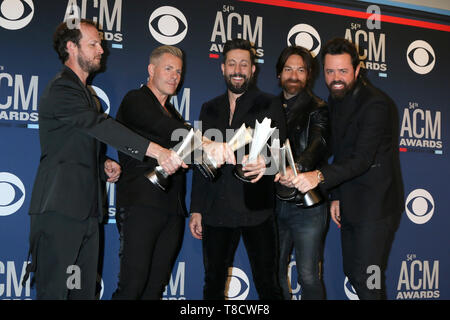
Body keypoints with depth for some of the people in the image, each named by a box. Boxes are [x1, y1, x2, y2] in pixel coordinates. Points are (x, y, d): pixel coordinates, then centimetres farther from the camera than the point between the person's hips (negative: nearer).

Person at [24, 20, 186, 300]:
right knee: (54, 290, -5)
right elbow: (101, 126, -24)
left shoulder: (84, 92, 23)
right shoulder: (61, 90, -9)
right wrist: (157, 151, -31)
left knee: (85, 290, 8)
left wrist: (105, 165, 7)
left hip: (86, 211, 9)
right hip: (60, 210, -9)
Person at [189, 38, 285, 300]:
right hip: (216, 212, 4)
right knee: (213, 285, 11)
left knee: (267, 286, 0)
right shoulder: (210, 109, 15)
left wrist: (266, 161, -30)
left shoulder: (268, 106, 3)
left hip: (256, 210, -3)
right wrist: (196, 209, 10)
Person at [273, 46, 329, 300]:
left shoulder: (317, 109, -2)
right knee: (275, 272, 12)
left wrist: (298, 168, -40)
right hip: (274, 202, 4)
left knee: (308, 276, -1)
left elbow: (317, 141, -20)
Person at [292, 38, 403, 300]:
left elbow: (363, 158, -29)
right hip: (350, 204, 9)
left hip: (375, 205, -9)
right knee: (353, 273, 16)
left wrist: (320, 176, -43)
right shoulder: (336, 100, 9)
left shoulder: (376, 104, -19)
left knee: (367, 279, -7)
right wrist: (336, 196, 11)